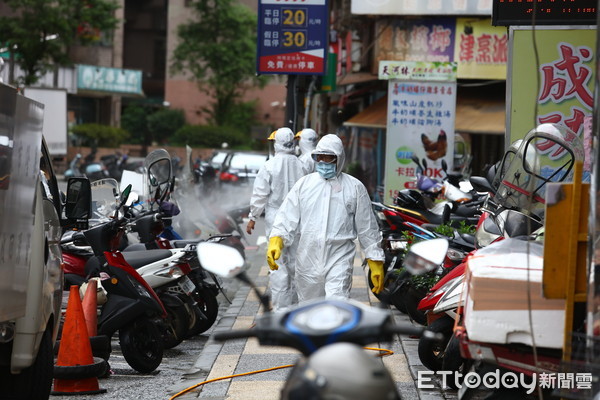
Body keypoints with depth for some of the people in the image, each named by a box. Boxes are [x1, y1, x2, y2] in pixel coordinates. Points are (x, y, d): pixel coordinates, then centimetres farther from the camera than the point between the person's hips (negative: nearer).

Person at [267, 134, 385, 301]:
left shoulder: (354, 187, 4)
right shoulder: (304, 184, 9)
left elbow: (367, 229, 7)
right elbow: (287, 217, 5)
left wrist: (376, 264, 6)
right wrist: (276, 241, -14)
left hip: (339, 260, -3)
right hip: (308, 260, 3)